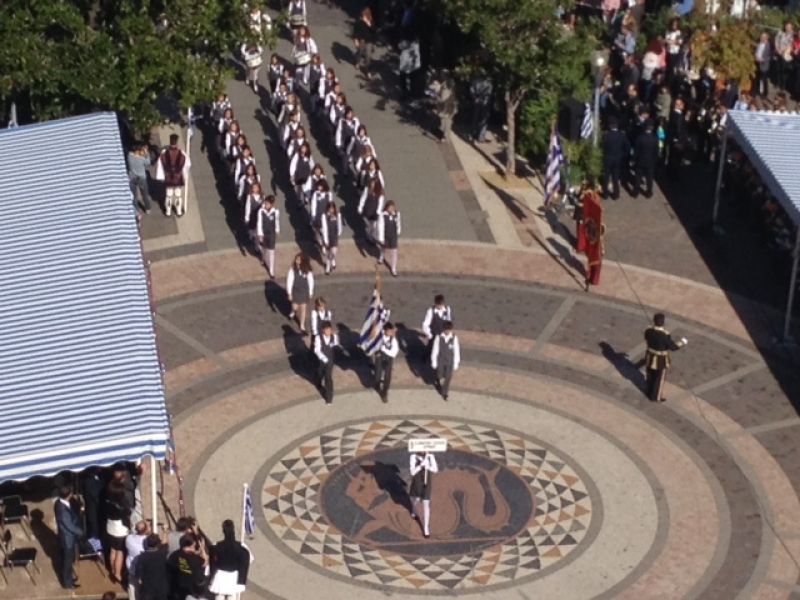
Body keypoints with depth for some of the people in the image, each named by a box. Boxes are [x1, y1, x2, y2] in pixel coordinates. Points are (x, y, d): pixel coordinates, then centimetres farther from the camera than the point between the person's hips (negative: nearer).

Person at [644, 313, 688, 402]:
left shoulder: (648, 331, -20)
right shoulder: (665, 335, -36)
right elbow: (673, 347, -22)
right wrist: (682, 342, -3)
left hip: (650, 357, 5)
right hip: (661, 360, -5)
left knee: (650, 376, 27)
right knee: (659, 379, 18)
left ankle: (650, 393, 49)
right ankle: (655, 397, 37)